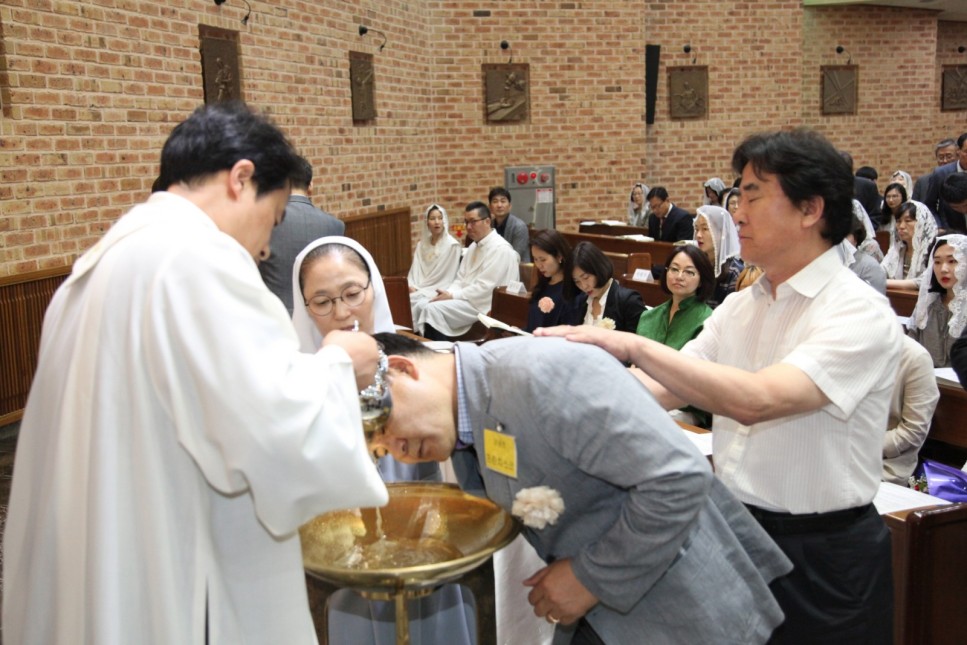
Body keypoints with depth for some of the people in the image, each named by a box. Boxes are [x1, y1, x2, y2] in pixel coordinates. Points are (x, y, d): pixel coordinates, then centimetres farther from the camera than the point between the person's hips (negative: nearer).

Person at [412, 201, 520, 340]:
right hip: (466, 297, 9)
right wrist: (448, 292, -6)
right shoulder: (474, 246, 16)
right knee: (421, 304, -6)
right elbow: (461, 278, 15)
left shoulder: (501, 249, -14)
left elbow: (484, 287, -20)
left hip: (484, 305, -9)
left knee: (433, 309, -24)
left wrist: (452, 296, -17)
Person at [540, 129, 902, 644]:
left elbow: (758, 399, -32)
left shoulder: (859, 313, -18)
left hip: (822, 557, -6)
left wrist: (633, 345, -31)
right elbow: (661, 391, 0)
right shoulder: (739, 307, 4)